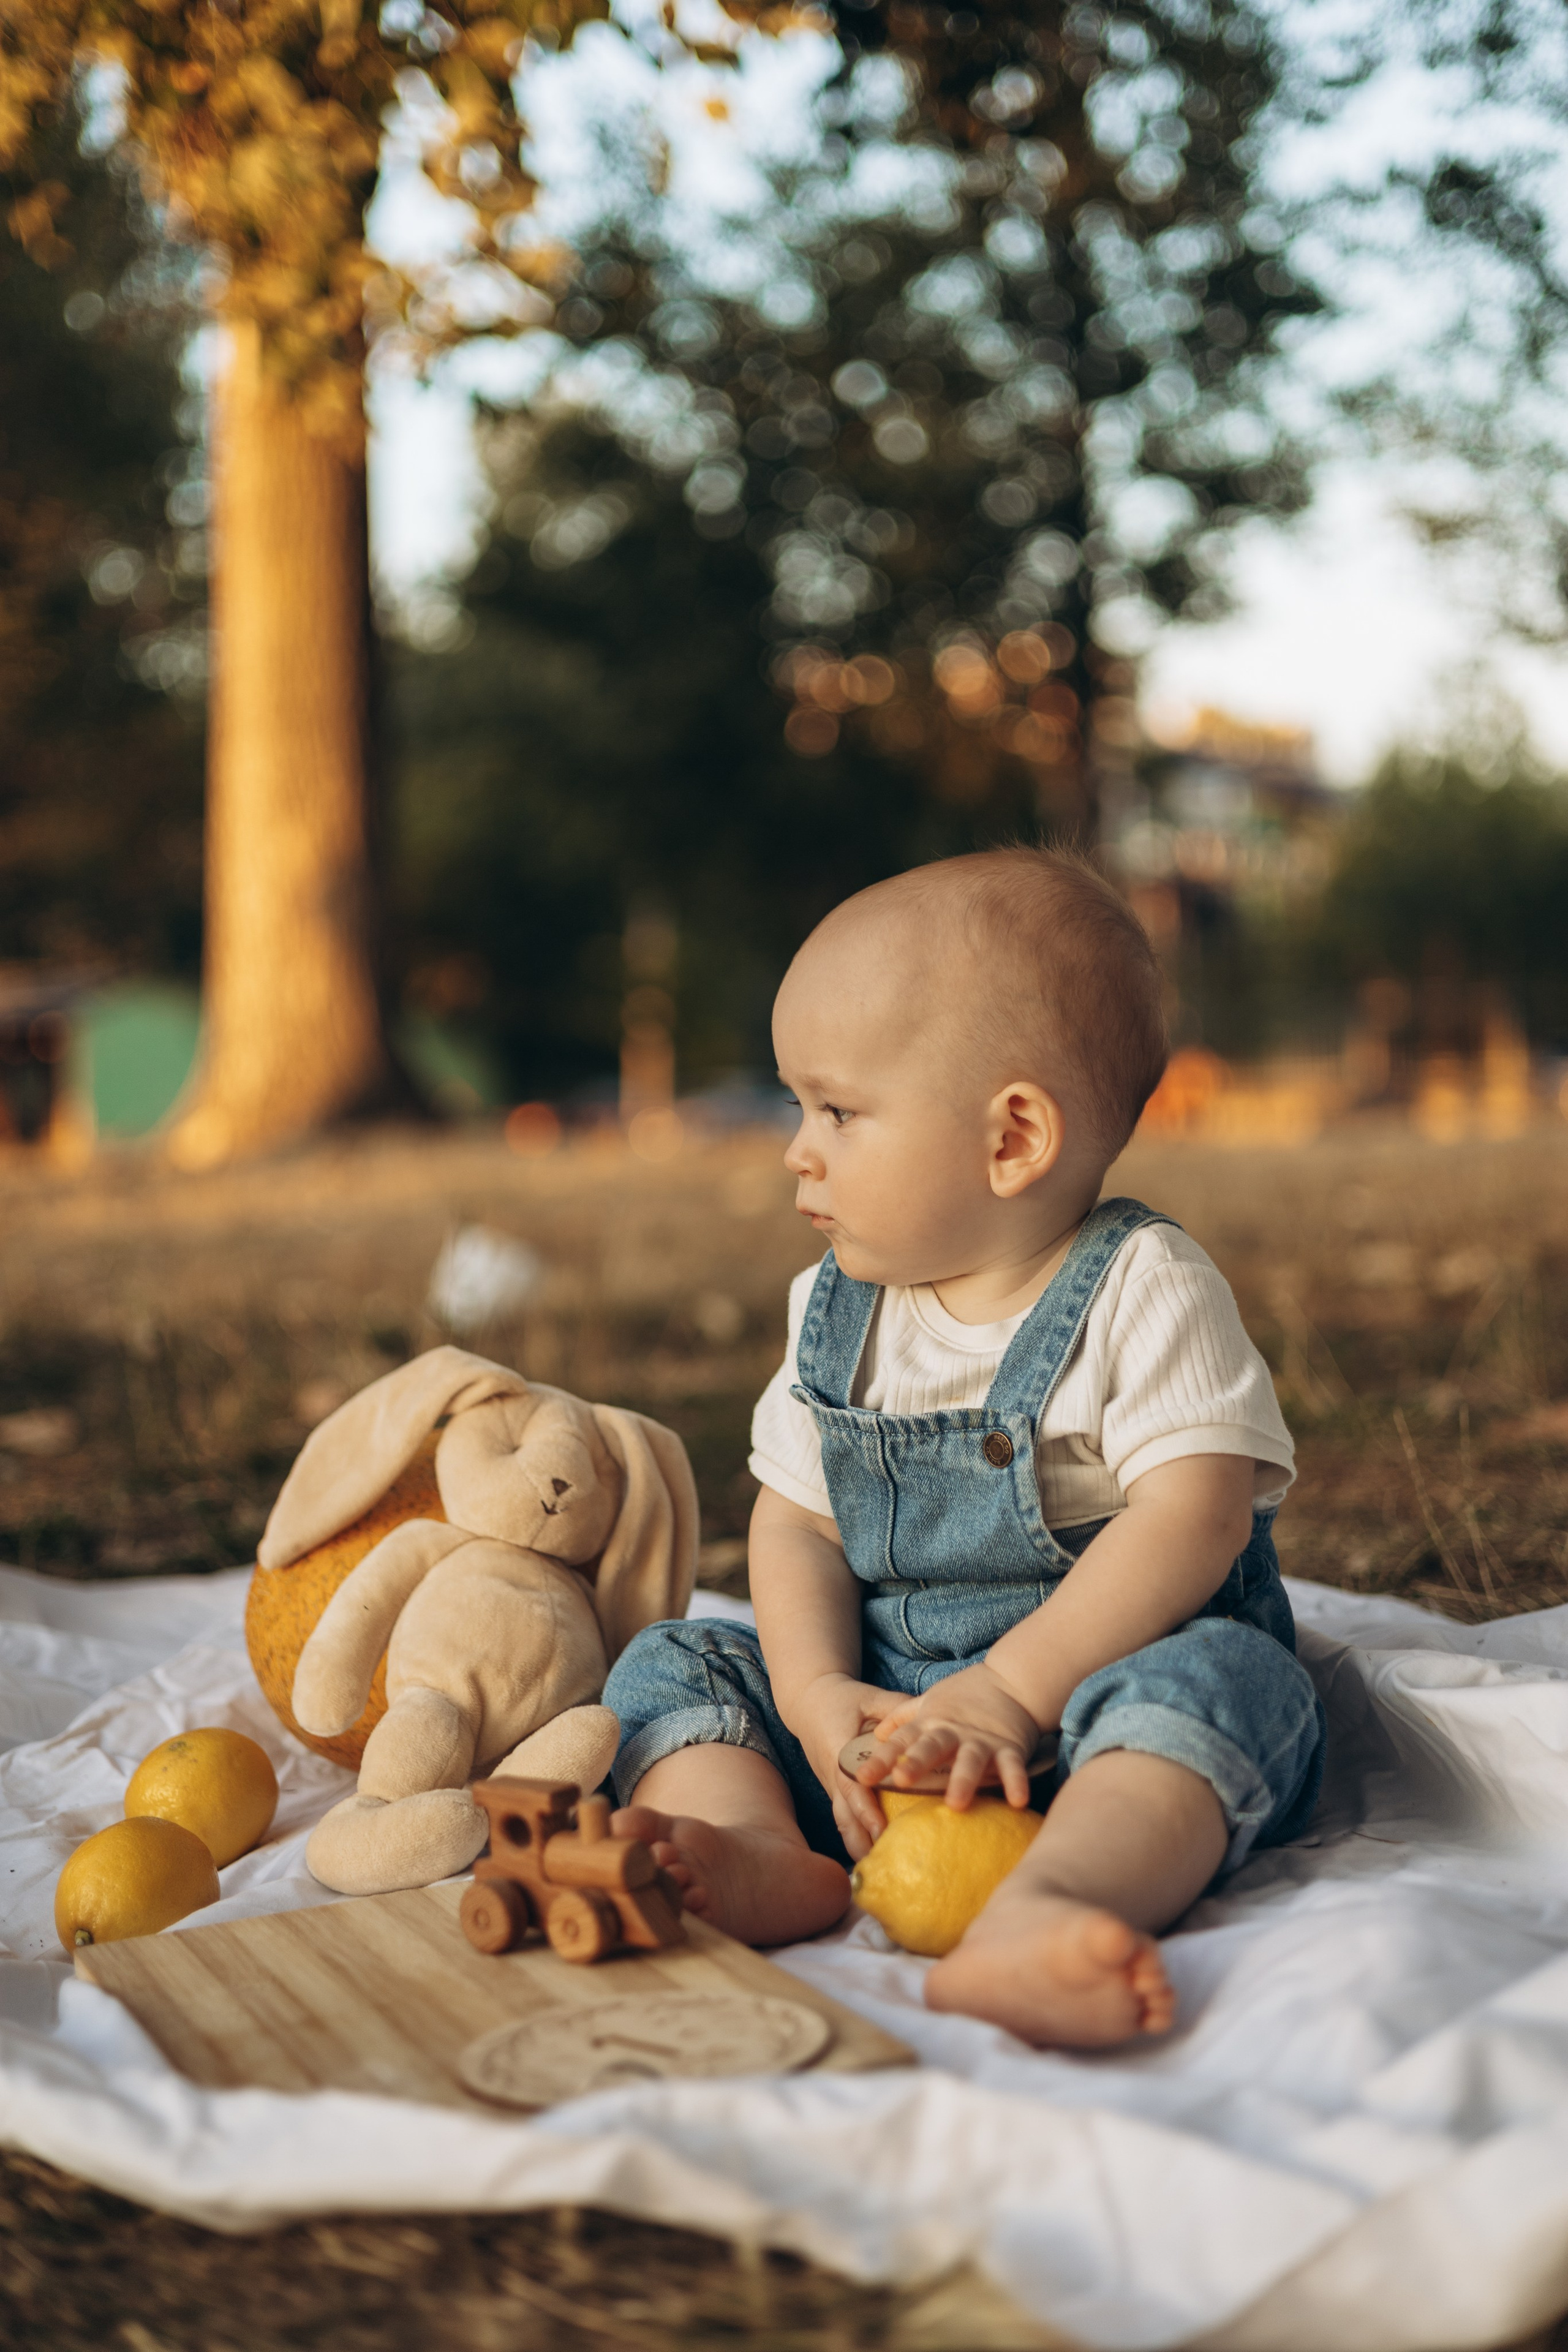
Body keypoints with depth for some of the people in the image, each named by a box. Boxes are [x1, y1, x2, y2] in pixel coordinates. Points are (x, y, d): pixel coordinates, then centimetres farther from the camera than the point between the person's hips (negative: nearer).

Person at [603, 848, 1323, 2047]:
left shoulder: (1146, 1288, -11)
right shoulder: (836, 1311, 7)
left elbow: (1191, 1520, -20)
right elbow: (800, 1520, 5)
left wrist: (1012, 1691, -27)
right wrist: (817, 1696, -14)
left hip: (1095, 1685, -5)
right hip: (888, 1703, 5)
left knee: (1217, 1679, -35)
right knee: (670, 1666, -5)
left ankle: (1041, 1906, -58)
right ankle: (765, 1854, -32)